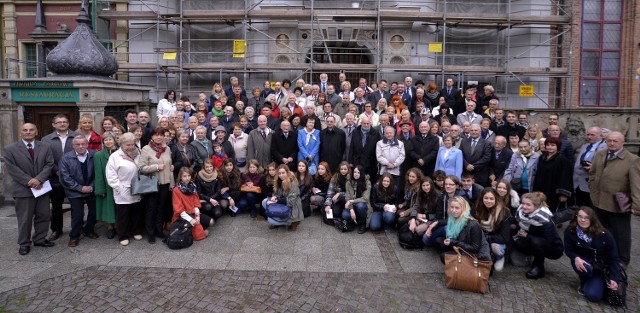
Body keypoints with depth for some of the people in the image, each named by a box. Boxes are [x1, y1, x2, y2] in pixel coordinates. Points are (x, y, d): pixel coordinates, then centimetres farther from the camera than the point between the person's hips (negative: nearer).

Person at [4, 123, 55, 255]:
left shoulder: (46, 147, 5)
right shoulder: (10, 149, 0)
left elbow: (49, 164, -2)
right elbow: (12, 169, -8)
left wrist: (38, 179, -16)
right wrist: (29, 181, -16)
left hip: (42, 187, 3)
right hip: (23, 189, -2)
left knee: (43, 215, 9)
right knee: (24, 218, 5)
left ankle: (40, 239, 24)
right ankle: (24, 244, 18)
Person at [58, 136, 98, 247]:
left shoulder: (94, 155, -7)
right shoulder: (66, 158, -10)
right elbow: (65, 178, -11)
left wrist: (92, 186, -10)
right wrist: (81, 188, -14)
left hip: (91, 189, 2)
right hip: (75, 192, -2)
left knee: (94, 211, 9)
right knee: (78, 214, -2)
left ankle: (88, 230, 34)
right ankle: (74, 237, 19)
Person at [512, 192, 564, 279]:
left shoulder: (543, 219, -29)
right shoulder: (521, 213, -11)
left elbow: (549, 241, -31)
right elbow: (519, 227, 8)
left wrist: (527, 235, -26)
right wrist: (519, 232, -13)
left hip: (554, 248, -6)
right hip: (537, 245, 6)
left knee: (536, 241, -36)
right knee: (515, 240, -20)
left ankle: (539, 268, -11)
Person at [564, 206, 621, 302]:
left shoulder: (604, 235, -19)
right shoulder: (570, 231, -18)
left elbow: (614, 258, -13)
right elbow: (568, 250, -7)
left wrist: (614, 279, -23)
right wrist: (576, 258, -30)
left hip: (600, 268, 0)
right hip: (582, 262, 0)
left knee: (594, 296, -19)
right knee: (585, 268, -38)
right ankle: (584, 284, 0)